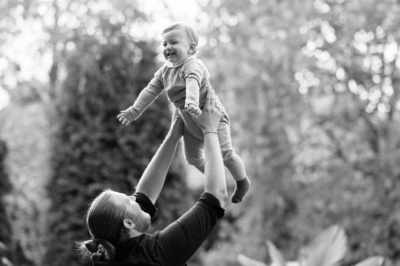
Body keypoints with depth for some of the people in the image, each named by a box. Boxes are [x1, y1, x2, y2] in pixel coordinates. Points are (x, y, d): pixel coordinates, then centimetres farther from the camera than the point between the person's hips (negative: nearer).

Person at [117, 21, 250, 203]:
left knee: (225, 153, -13)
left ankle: (242, 182, 15)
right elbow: (151, 90, 8)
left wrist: (191, 102, -63)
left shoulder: (193, 65, -24)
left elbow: (193, 83, -44)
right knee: (192, 157, 13)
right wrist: (135, 110, 3)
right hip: (189, 122, 8)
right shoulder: (165, 70, 2)